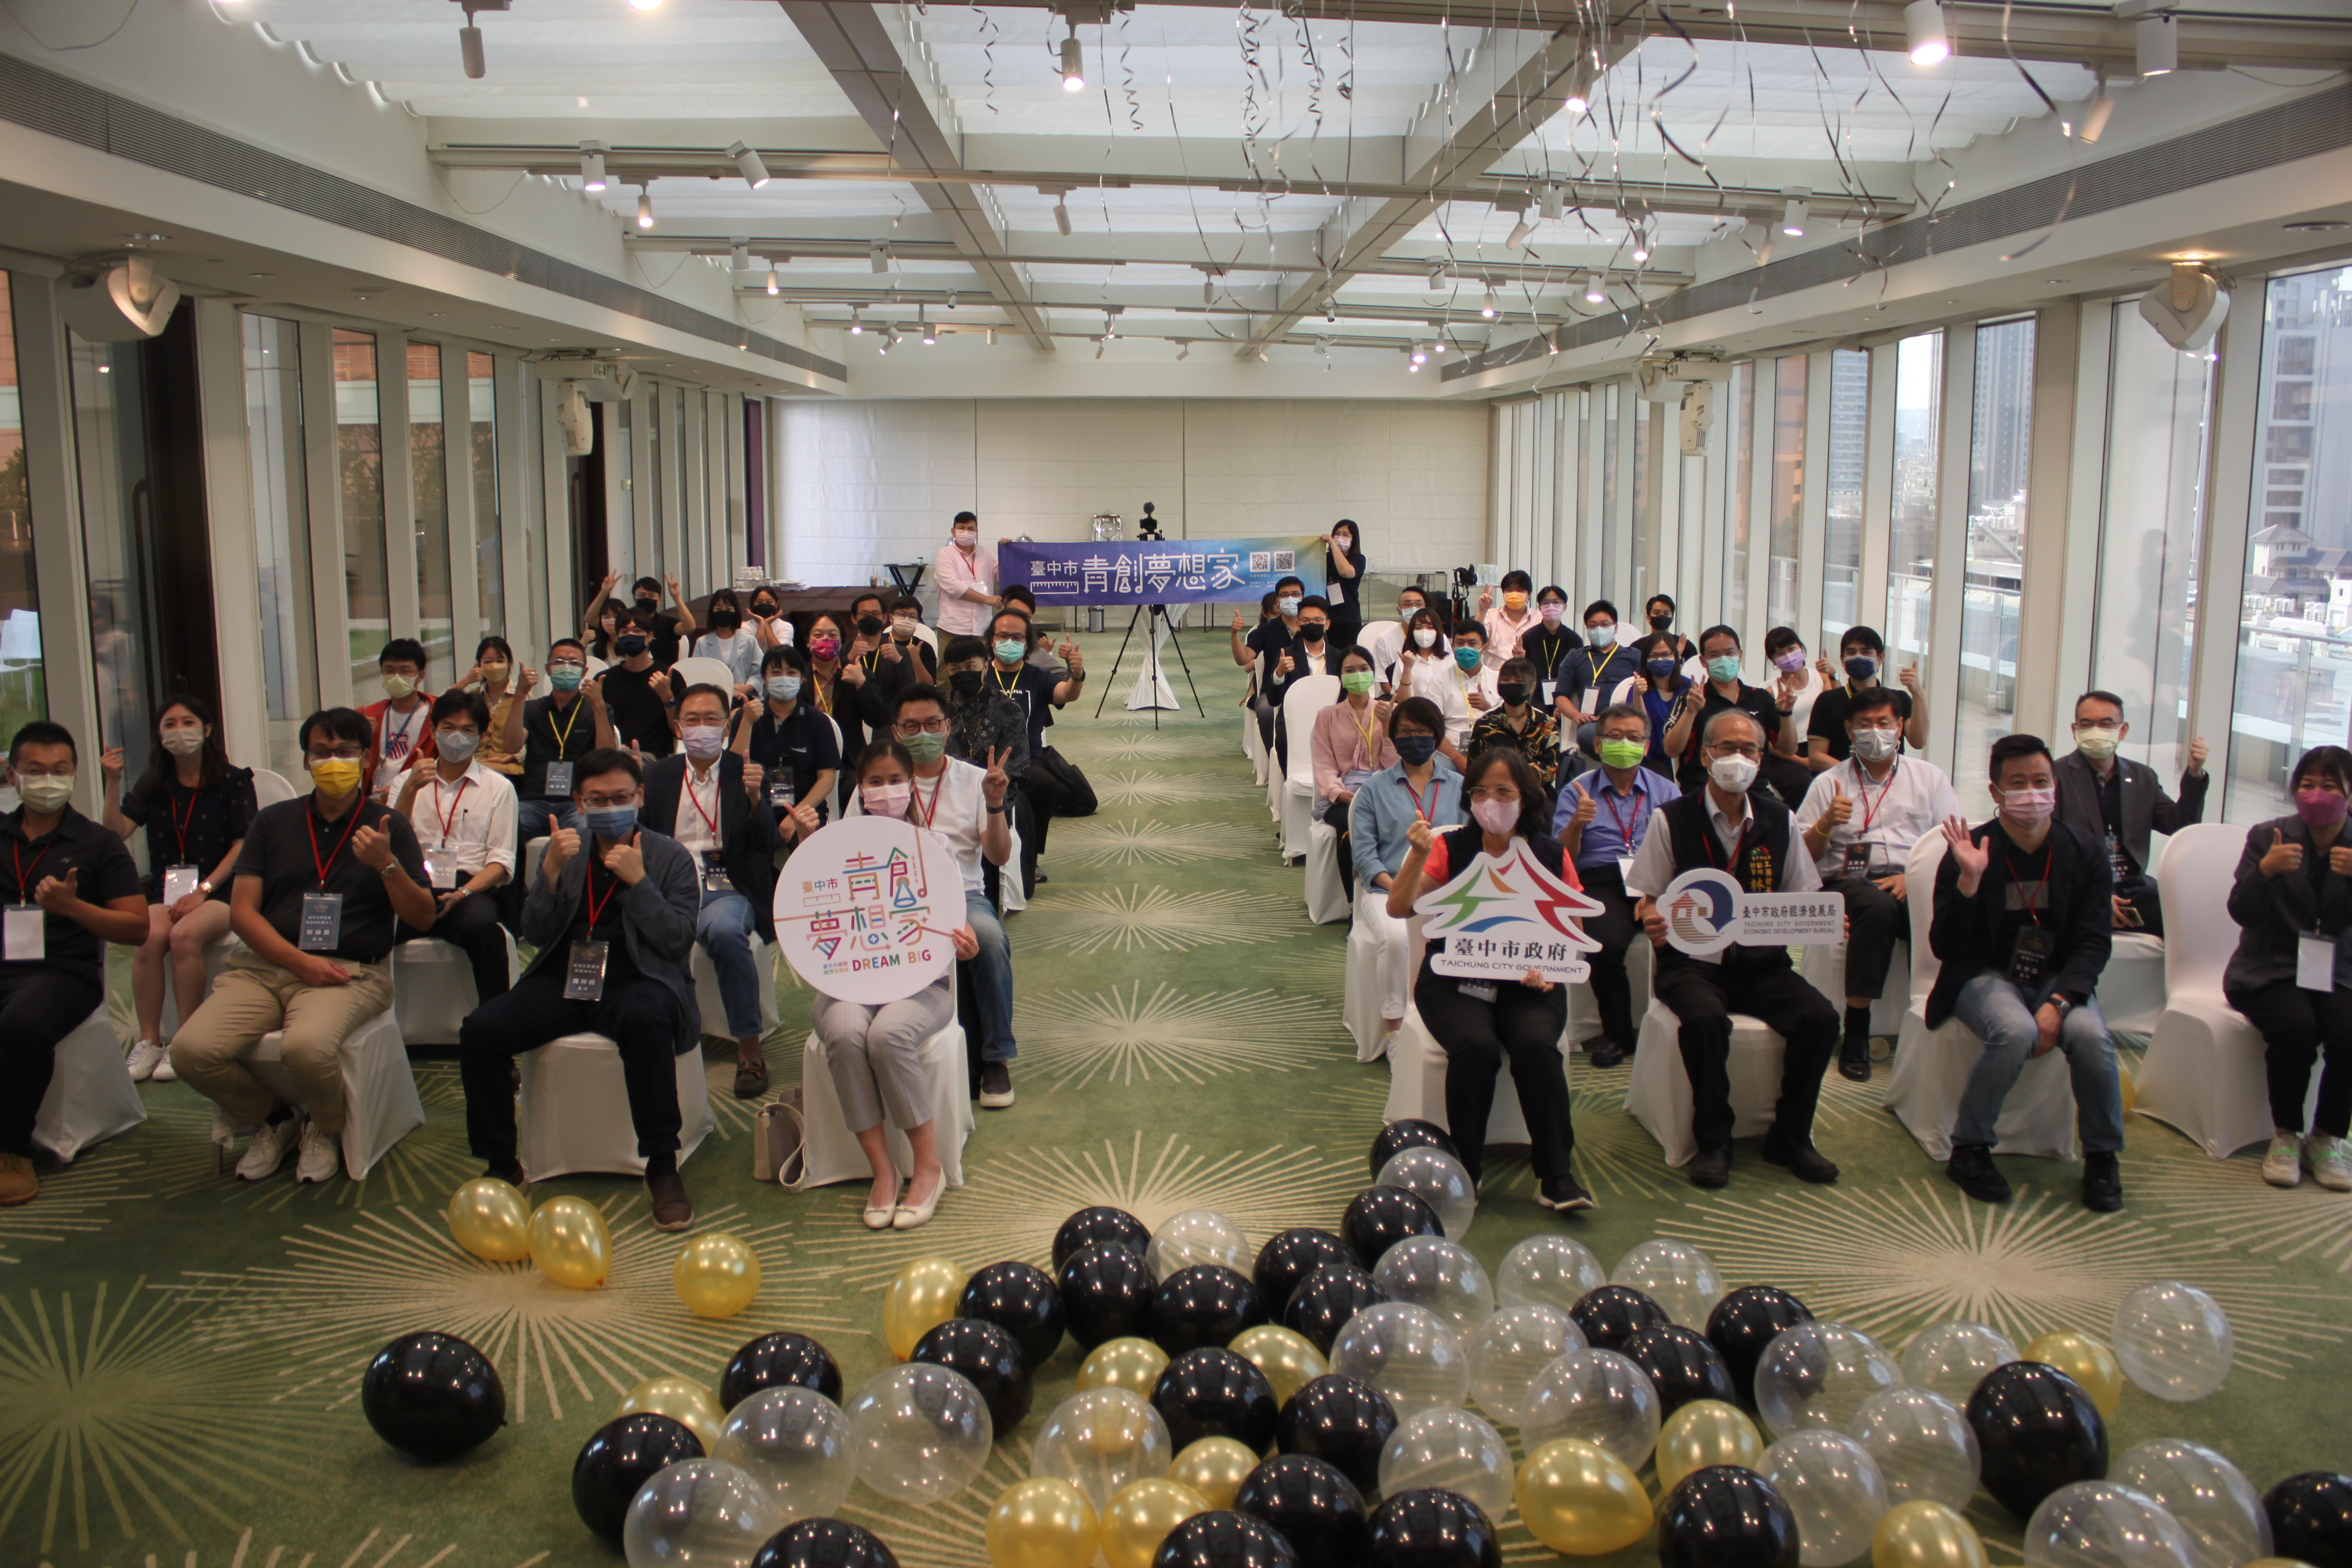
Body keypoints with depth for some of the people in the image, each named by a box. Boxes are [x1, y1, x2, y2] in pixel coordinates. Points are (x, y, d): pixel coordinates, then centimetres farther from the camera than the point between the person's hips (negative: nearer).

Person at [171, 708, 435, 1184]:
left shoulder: (388, 826, 8)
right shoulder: (273, 822, 15)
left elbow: (423, 917, 3)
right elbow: (242, 910, 6)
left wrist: (386, 864, -15)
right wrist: (300, 962, -9)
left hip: (352, 972, -3)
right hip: (265, 965, 3)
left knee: (306, 1047, -34)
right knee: (191, 1050, -21)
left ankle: (325, 1127, 2)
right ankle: (274, 1118, 10)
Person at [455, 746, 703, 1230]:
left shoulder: (671, 858, 6)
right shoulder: (565, 849, 16)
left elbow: (678, 942, -5)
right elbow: (535, 934, 7)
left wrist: (637, 881, -13)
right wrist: (551, 873, -9)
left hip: (635, 983, -4)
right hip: (563, 981, 4)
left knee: (645, 1020, -39)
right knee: (480, 1029, -21)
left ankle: (662, 1169, -27)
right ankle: (502, 1166, -2)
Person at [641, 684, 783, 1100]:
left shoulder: (747, 773, 9)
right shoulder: (660, 774, 17)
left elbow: (769, 844, -2)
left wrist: (754, 798, -19)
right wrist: (633, 807, -12)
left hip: (726, 890, -2)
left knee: (724, 930, -38)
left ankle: (749, 1050, -26)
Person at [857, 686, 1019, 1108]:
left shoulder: (974, 780, 9)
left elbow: (999, 856, 1)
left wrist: (995, 805, -16)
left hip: (962, 895, 0)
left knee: (989, 936, -34)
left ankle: (997, 1057, -18)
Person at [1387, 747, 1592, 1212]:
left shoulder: (1551, 854, 5)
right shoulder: (1452, 848, 1)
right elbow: (1397, 909, -8)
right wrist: (1419, 855, -22)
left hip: (1527, 982, 1)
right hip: (1455, 979, -1)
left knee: (1535, 1044, -30)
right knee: (1476, 1047, -31)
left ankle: (1556, 1174, -15)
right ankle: (1466, 1171, -10)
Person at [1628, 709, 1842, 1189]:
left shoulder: (1778, 820, 9)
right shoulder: (1671, 820, -1)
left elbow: (1803, 902, 13)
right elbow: (1648, 899, 1)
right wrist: (1655, 922, -23)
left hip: (1762, 964, 3)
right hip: (1693, 963, -3)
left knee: (1821, 1018, -22)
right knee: (1705, 1019, -35)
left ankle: (1790, 1136, 1)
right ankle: (1712, 1141, -11)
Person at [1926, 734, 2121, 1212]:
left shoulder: (2084, 852, 0)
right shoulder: (1969, 853, -7)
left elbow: (2094, 942, -4)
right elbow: (1945, 948, -11)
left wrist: (2058, 1003, -20)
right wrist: (1969, 881, -27)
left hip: (2059, 979, 2)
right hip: (1986, 976, -2)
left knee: (2090, 1036, -28)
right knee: (2016, 1032, -33)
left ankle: (2103, 1156, -4)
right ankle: (1968, 1149, -13)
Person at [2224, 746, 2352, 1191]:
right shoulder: (2268, 836, 0)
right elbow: (2241, 912, -7)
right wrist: (2265, 870, -24)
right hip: (2269, 971, -1)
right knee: (2295, 1026, -31)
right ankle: (2285, 1136, -10)